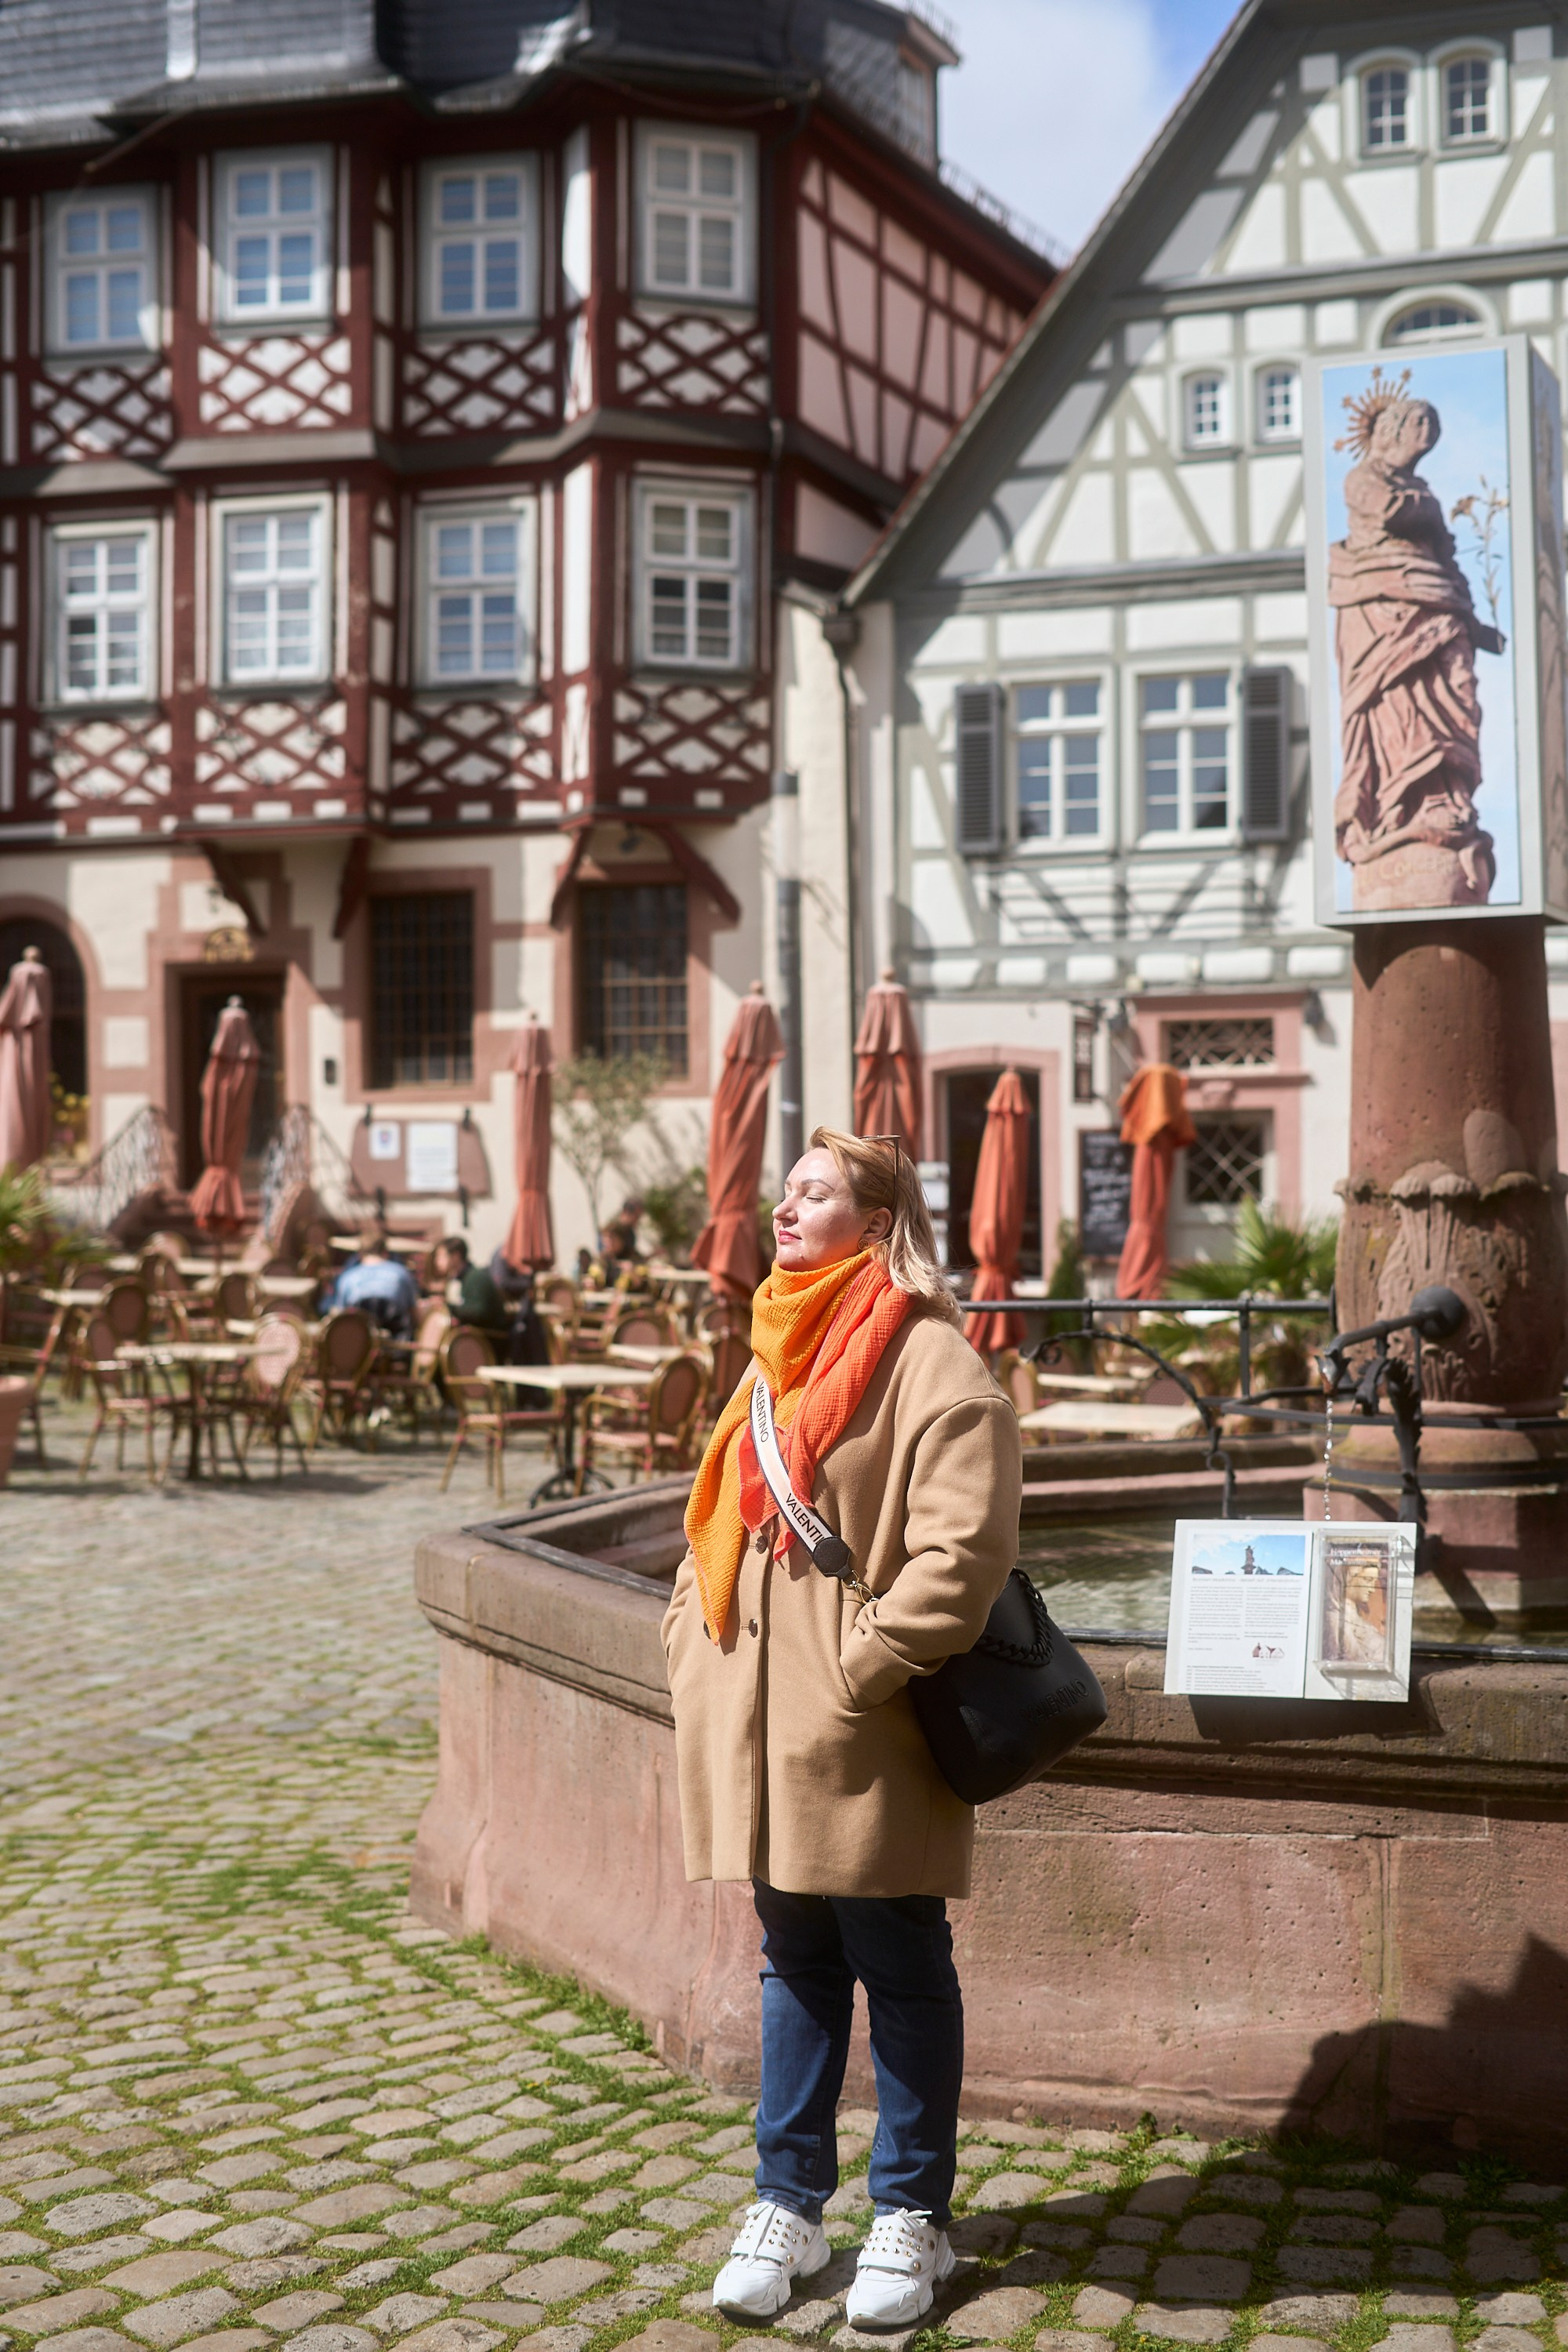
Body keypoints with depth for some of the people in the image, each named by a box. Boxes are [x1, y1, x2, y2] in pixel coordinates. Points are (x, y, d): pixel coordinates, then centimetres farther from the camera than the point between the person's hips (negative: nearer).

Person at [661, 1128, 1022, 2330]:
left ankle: (911, 2217, 21)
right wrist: (694, 1644, 9)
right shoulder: (781, 1356, 15)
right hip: (765, 1736, 8)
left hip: (866, 1743, -7)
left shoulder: (932, 1364, -12)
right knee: (794, 1965, 16)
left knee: (903, 1973, 7)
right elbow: (717, 1521, 21)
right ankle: (788, 2204, 28)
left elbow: (962, 1552, -20)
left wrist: (852, 1668, -20)